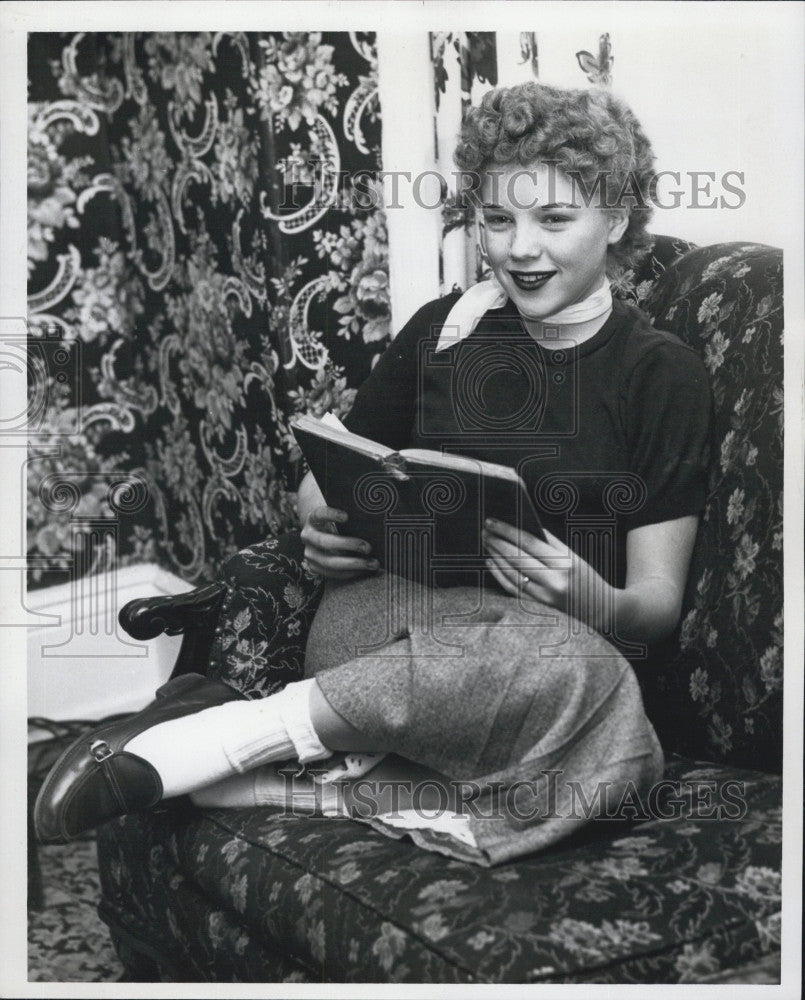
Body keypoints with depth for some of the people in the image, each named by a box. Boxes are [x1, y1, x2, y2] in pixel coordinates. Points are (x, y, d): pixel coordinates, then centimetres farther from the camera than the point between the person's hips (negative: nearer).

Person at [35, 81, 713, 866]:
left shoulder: (664, 374, 4)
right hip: (393, 615, 0)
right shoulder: (442, 330, 9)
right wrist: (323, 535, -7)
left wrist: (599, 604, -24)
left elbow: (659, 600, 0)